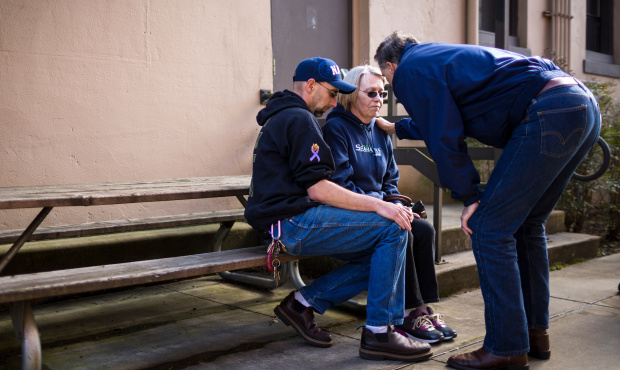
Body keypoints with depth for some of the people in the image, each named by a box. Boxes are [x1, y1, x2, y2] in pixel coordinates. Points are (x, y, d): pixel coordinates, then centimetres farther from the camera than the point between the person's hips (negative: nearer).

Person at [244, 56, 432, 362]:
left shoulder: (280, 119, 24)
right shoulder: (298, 119, -9)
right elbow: (318, 189, -18)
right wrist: (378, 205, -18)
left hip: (290, 224, 10)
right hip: (294, 222, -10)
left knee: (379, 257, 6)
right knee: (392, 228, -15)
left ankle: (303, 302, 6)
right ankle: (378, 334, -11)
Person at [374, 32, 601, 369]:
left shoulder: (410, 70, 2)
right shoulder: (439, 57, 30)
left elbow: (444, 139, -6)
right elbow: (438, 123, 46)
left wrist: (469, 197, 2)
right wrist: (397, 128, 60)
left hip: (550, 115, -10)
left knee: (489, 227, -4)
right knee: (525, 224, 18)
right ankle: (535, 332, 26)